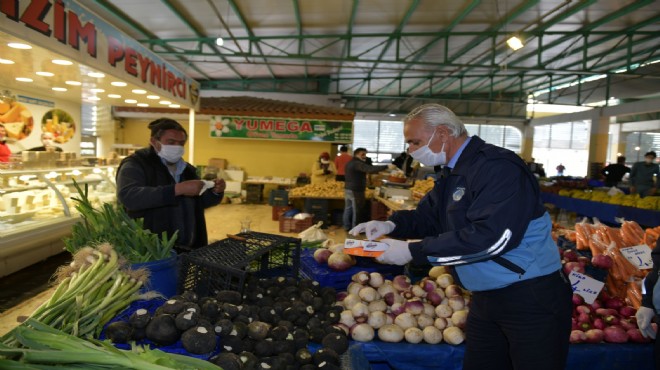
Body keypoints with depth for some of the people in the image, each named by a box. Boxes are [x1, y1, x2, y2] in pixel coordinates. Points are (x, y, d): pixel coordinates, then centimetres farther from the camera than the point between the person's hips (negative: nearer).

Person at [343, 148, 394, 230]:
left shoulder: (350, 163, 15)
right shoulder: (357, 163, -19)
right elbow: (371, 169, -33)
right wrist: (387, 166, -36)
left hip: (348, 189, 10)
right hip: (356, 191, -10)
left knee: (348, 209, 15)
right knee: (357, 211, -2)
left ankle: (347, 227, 24)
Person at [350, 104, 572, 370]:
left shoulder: (498, 167, -21)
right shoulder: (451, 174, 8)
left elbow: (491, 237, -31)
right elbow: (428, 216, 16)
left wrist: (413, 251, -26)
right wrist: (392, 225, -6)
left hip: (531, 299, -8)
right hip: (486, 296, 9)